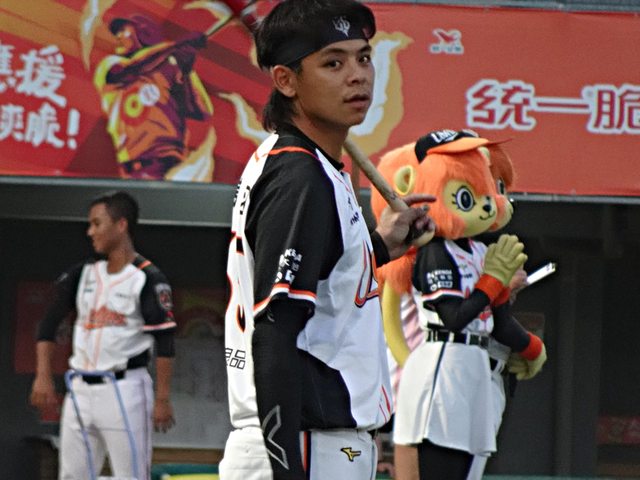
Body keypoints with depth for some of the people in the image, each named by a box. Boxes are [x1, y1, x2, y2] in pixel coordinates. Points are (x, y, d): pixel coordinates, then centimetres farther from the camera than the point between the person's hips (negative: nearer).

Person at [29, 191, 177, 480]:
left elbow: (165, 341, -10)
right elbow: (50, 322, 11)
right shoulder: (83, 274, 11)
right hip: (81, 389, 7)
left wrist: (162, 399, -14)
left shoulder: (148, 279, -7)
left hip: (124, 389, -7)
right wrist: (43, 377, -1)